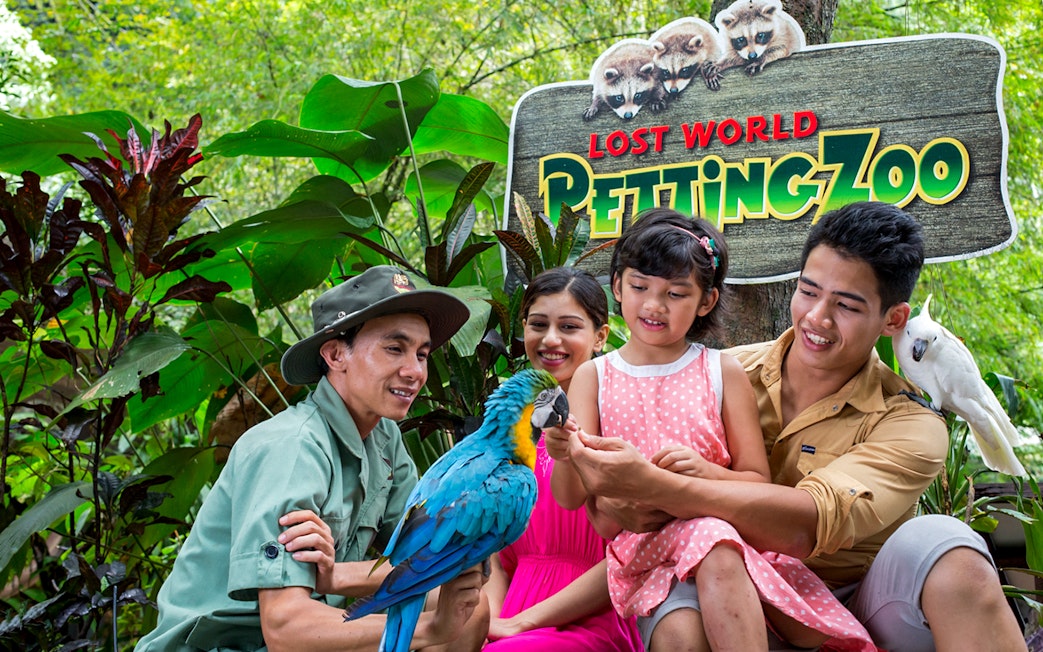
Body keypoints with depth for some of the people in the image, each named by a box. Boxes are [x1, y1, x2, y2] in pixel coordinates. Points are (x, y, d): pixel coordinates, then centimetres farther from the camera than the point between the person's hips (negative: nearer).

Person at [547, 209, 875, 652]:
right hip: (641, 544, -1)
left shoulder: (723, 373, 7)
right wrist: (565, 458, -22)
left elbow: (758, 483, 4)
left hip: (726, 529, 1)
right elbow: (572, 498, 1)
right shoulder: (593, 377, 8)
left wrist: (705, 471, -17)